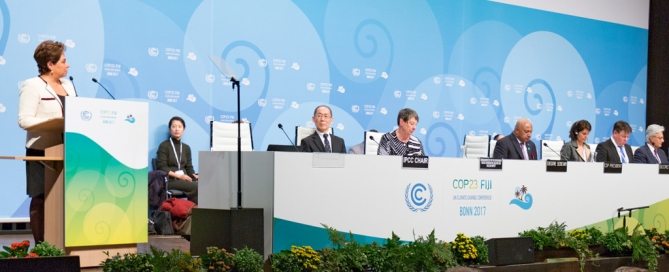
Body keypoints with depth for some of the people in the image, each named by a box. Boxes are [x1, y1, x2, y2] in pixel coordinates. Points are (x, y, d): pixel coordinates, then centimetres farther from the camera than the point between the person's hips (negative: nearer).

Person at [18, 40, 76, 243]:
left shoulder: (68, 85, 17)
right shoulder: (32, 86, -6)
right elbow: (24, 120, -13)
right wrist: (55, 122, -22)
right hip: (42, 152, -6)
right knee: (41, 199, -2)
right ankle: (41, 246, 3)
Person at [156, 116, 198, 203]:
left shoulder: (186, 148, 21)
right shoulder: (164, 146, 4)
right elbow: (161, 167, -4)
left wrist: (195, 176, -6)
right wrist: (177, 175, -16)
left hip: (183, 179, 5)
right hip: (169, 180, -5)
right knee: (196, 187, -31)